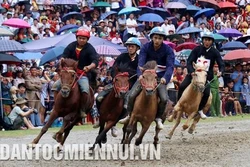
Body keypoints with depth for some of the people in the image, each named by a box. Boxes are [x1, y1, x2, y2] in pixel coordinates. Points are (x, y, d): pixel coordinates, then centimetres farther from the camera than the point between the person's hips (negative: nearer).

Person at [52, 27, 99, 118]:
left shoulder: (90, 49, -5)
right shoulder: (71, 46, 2)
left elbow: (95, 62, -17)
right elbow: (64, 57, -2)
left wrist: (89, 67, -39)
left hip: (83, 74, -3)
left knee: (85, 89, -31)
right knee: (56, 85, -12)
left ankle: (82, 109, -13)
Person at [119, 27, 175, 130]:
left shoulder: (168, 50, -8)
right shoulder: (146, 47, -6)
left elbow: (170, 66, -18)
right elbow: (141, 62, -18)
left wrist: (165, 77, -39)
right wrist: (140, 74, -38)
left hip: (160, 77, -1)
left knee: (164, 98, -23)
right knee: (131, 95, -14)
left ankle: (158, 118, 2)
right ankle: (129, 115, 12)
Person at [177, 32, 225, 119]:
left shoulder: (215, 52, -4)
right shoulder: (197, 49, -6)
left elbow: (221, 65, -5)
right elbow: (189, 62, -10)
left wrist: (220, 71, -28)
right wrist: (191, 71, -29)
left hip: (207, 75, 0)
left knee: (206, 93, -20)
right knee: (182, 87, -21)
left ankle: (200, 109, 7)